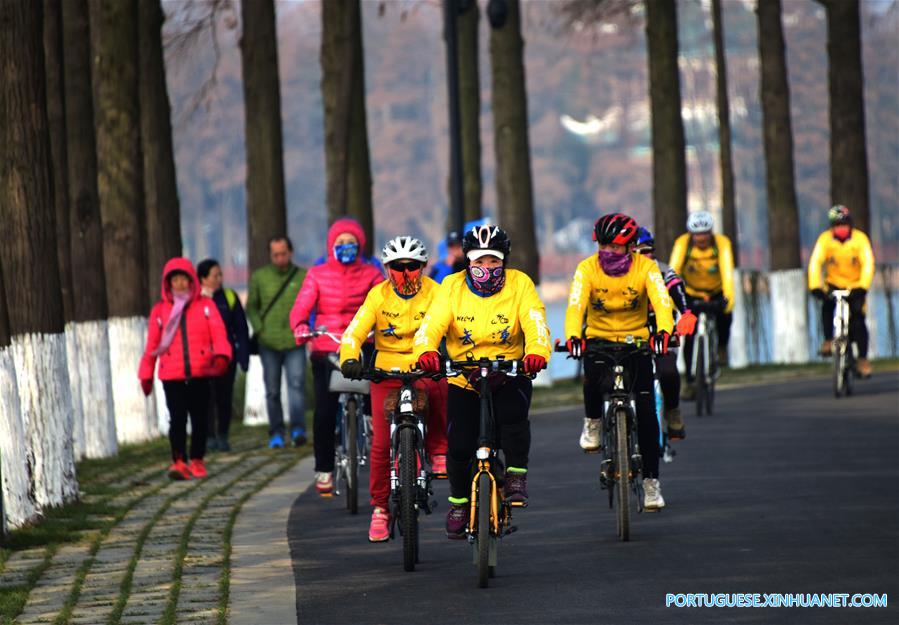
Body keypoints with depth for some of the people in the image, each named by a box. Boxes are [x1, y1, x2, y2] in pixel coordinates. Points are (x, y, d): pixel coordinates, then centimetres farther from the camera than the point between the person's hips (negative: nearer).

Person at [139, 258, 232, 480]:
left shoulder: (206, 306, 7)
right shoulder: (160, 310, 9)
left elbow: (218, 334, -2)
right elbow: (152, 345, 11)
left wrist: (221, 356, -20)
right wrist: (146, 375, 11)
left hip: (199, 374, 1)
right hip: (172, 376, -1)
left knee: (200, 418, 7)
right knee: (177, 418, -11)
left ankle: (197, 461, 20)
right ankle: (179, 462, -15)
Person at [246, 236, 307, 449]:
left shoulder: (303, 277, 5)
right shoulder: (259, 277, 7)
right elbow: (251, 307, 13)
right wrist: (259, 329, -1)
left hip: (294, 343, -2)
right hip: (268, 343, 2)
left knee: (297, 384, -16)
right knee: (272, 391, 6)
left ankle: (298, 429, -22)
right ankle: (276, 434, 13)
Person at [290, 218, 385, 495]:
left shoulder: (371, 274, 9)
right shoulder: (318, 275, 8)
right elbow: (301, 307, -2)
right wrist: (300, 328, -24)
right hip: (326, 350, 0)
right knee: (325, 411, -7)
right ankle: (324, 469, 4)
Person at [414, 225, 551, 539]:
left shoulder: (519, 284, -7)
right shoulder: (452, 287, -7)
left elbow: (535, 322, -20)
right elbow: (433, 323, -20)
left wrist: (537, 351, -43)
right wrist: (425, 350, -42)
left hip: (510, 375, -1)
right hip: (464, 381, 1)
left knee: (514, 417, -30)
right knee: (459, 446, -6)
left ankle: (516, 477, -8)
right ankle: (459, 501, 20)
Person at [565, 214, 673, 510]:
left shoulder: (646, 268, -14)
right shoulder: (587, 269, -15)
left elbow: (662, 301, -28)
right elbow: (575, 305, -28)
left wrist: (663, 332, -48)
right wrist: (573, 336, -47)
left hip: (636, 340, 0)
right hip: (598, 338, 0)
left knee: (646, 411, -8)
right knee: (595, 378, -33)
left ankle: (651, 481, 3)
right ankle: (593, 421, 0)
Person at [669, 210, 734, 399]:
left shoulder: (722, 243, -26)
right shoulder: (682, 243, -25)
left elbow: (727, 271, -37)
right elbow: (673, 271, -35)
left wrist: (728, 297, -52)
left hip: (717, 292, 0)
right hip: (691, 294, 0)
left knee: (724, 315, -29)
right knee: (689, 336, -12)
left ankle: (722, 347, 2)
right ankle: (690, 382, -1)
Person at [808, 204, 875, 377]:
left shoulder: (860, 239, -16)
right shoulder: (825, 239, -14)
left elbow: (868, 264, -23)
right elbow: (815, 263, -23)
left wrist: (862, 287, -37)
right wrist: (815, 286, -37)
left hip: (855, 286, -1)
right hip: (833, 284, 1)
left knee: (858, 320, -14)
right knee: (827, 306, -30)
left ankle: (863, 358, -4)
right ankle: (828, 340, -13)